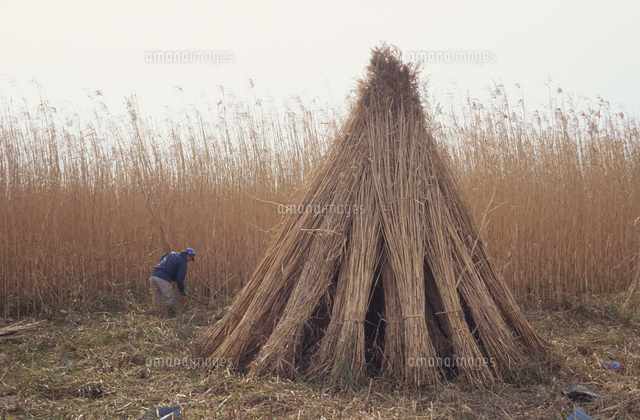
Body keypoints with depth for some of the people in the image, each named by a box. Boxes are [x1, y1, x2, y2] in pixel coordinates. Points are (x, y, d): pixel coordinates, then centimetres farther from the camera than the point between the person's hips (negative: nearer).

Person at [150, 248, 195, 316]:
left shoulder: (172, 254, 24)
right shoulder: (182, 262, 1)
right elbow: (179, 278, -4)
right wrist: (182, 290, 10)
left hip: (153, 275, 8)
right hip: (162, 278, -8)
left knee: (158, 298, 18)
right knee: (170, 299, 1)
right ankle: (172, 316, 4)